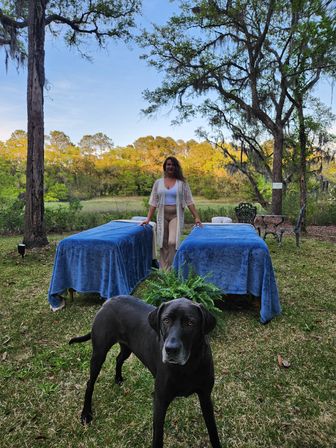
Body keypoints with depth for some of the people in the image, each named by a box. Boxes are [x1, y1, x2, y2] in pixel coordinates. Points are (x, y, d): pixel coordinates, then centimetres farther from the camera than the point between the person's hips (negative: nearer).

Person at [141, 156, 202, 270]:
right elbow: (153, 202, 7)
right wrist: (148, 218, 0)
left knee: (172, 242, -17)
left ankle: (170, 270, -7)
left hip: (176, 215, -2)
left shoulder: (182, 183, 3)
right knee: (163, 244, 4)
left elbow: (189, 201, 1)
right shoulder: (158, 182, 8)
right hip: (162, 215, 2)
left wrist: (196, 217, -4)